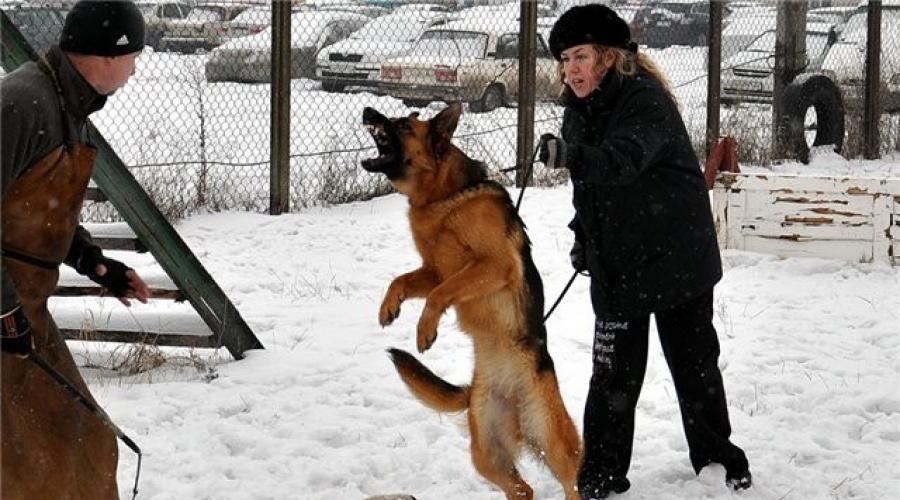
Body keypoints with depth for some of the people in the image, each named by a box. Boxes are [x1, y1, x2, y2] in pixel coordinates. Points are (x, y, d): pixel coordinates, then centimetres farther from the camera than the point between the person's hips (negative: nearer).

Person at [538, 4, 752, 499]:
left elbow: (623, 158, -37)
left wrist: (570, 155, -53)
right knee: (614, 373, 0)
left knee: (695, 364, 9)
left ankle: (716, 457, 27)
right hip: (616, 266, 5)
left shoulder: (646, 100, -18)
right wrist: (583, 235, 8)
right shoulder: (579, 112, 6)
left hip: (676, 259, -5)